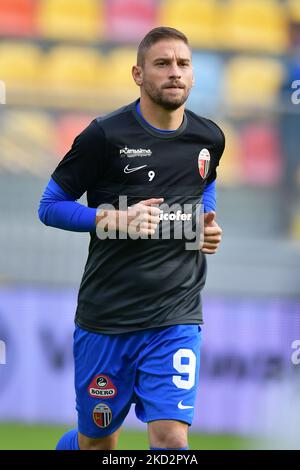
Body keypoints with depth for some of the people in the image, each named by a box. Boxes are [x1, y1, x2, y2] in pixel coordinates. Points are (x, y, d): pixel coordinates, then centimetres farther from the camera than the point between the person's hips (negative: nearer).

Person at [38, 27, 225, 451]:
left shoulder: (209, 139, 6)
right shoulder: (105, 136, -9)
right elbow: (50, 206, -3)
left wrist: (209, 226, 7)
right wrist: (116, 218, -17)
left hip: (177, 318, 2)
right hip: (106, 315, -2)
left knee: (171, 436, -14)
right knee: (98, 441, 10)